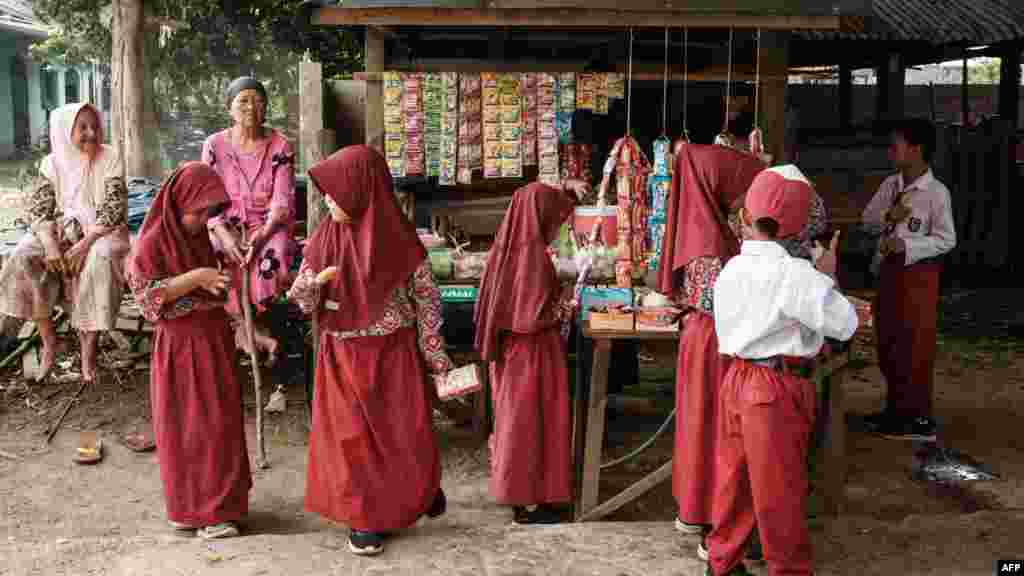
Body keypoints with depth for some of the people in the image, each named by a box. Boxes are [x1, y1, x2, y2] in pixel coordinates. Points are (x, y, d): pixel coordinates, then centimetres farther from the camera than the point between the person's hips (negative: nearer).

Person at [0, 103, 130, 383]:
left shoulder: (110, 160, -7)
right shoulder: (52, 163, 1)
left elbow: (112, 210, -14)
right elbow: (38, 209, -2)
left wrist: (84, 245, -26)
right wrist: (51, 245, -21)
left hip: (102, 232, -3)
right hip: (62, 231, 3)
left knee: (100, 260, -37)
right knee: (23, 257, -24)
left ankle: (89, 345, -25)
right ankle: (49, 340, -12)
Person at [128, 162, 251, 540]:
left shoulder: (199, 237, 9)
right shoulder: (153, 242, -12)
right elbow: (147, 293, -18)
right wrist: (195, 278, -24)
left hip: (214, 341, 7)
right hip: (182, 346, -7)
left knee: (218, 422, 12)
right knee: (188, 428, 2)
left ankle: (216, 500, 24)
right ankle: (194, 510, 13)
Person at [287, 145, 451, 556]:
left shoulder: (400, 239, -12)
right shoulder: (325, 238, -4)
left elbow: (426, 297, -4)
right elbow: (303, 301, 2)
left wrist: (436, 357, -2)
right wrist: (310, 285, -23)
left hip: (393, 353, -2)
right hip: (343, 355, 2)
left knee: (405, 432, 6)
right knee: (351, 436, 6)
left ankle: (423, 488, 35)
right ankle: (364, 518, 21)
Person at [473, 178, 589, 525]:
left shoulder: (512, 244, 3)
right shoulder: (533, 254, -24)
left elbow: (545, 206, 22)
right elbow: (533, 315, -27)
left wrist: (565, 189, 11)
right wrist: (563, 310, -10)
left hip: (510, 349, 9)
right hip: (532, 353, -9)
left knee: (515, 418, 20)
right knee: (531, 422, 2)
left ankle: (512, 488, 33)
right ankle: (526, 501, 11)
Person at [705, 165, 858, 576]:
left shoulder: (730, 268, 4)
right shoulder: (795, 274, -18)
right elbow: (845, 325, -14)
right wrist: (827, 277, -3)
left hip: (736, 379, 7)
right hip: (777, 388, -7)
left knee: (733, 474, 17)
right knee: (780, 488, 6)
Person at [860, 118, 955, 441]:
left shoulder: (937, 192, -13)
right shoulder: (889, 184, 6)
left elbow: (947, 239, -13)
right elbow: (867, 220, 8)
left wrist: (907, 245, -22)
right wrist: (888, 215, -12)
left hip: (918, 272, -7)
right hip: (888, 269, 7)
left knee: (914, 345, -2)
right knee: (886, 342, 13)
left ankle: (918, 417, 7)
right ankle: (896, 407, 26)